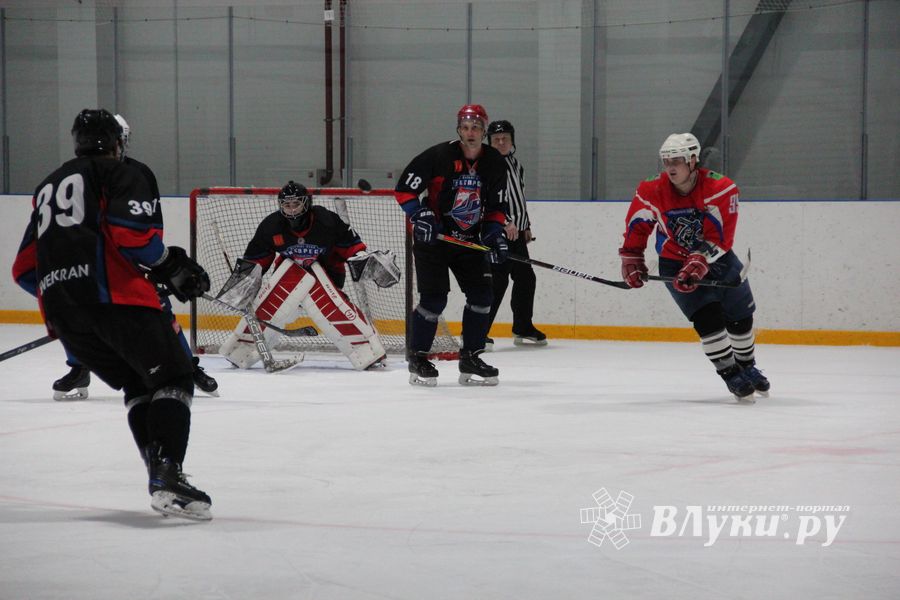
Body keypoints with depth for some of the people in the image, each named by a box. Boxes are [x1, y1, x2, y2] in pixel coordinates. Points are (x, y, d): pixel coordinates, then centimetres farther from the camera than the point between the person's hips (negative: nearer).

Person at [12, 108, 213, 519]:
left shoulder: (48, 188, 28)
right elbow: (134, 234, -11)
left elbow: (24, 270, 26)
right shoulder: (118, 174, 7)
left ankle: (160, 477, 2)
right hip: (113, 295, -7)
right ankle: (167, 475, -23)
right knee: (172, 378, -2)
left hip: (62, 312, 7)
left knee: (137, 386, 18)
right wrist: (175, 269, 3)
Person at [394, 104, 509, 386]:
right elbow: (403, 189, -12)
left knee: (482, 295, -2)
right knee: (434, 298, -12)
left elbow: (496, 206, 8)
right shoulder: (438, 156, -16)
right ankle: (417, 358, 2)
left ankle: (470, 358, 10)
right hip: (432, 236, -5)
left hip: (469, 239, 5)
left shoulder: (495, 164, -1)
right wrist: (419, 215, -23)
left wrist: (495, 233, -6)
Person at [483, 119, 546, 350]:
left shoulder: (516, 165, 18)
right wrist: (506, 222, -29)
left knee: (525, 278, 15)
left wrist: (526, 227, 26)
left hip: (516, 232, 9)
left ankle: (523, 329, 29)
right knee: (498, 280, -16)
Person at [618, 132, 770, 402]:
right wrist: (631, 260, -3)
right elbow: (637, 225, 1)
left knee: (740, 317, 12)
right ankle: (731, 375, -8)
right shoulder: (652, 192, -16)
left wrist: (698, 264, -38)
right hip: (675, 262, -1)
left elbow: (718, 237, -28)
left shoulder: (720, 188, -23)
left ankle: (747, 367, 37)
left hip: (717, 258, 1)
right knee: (707, 317, -19)